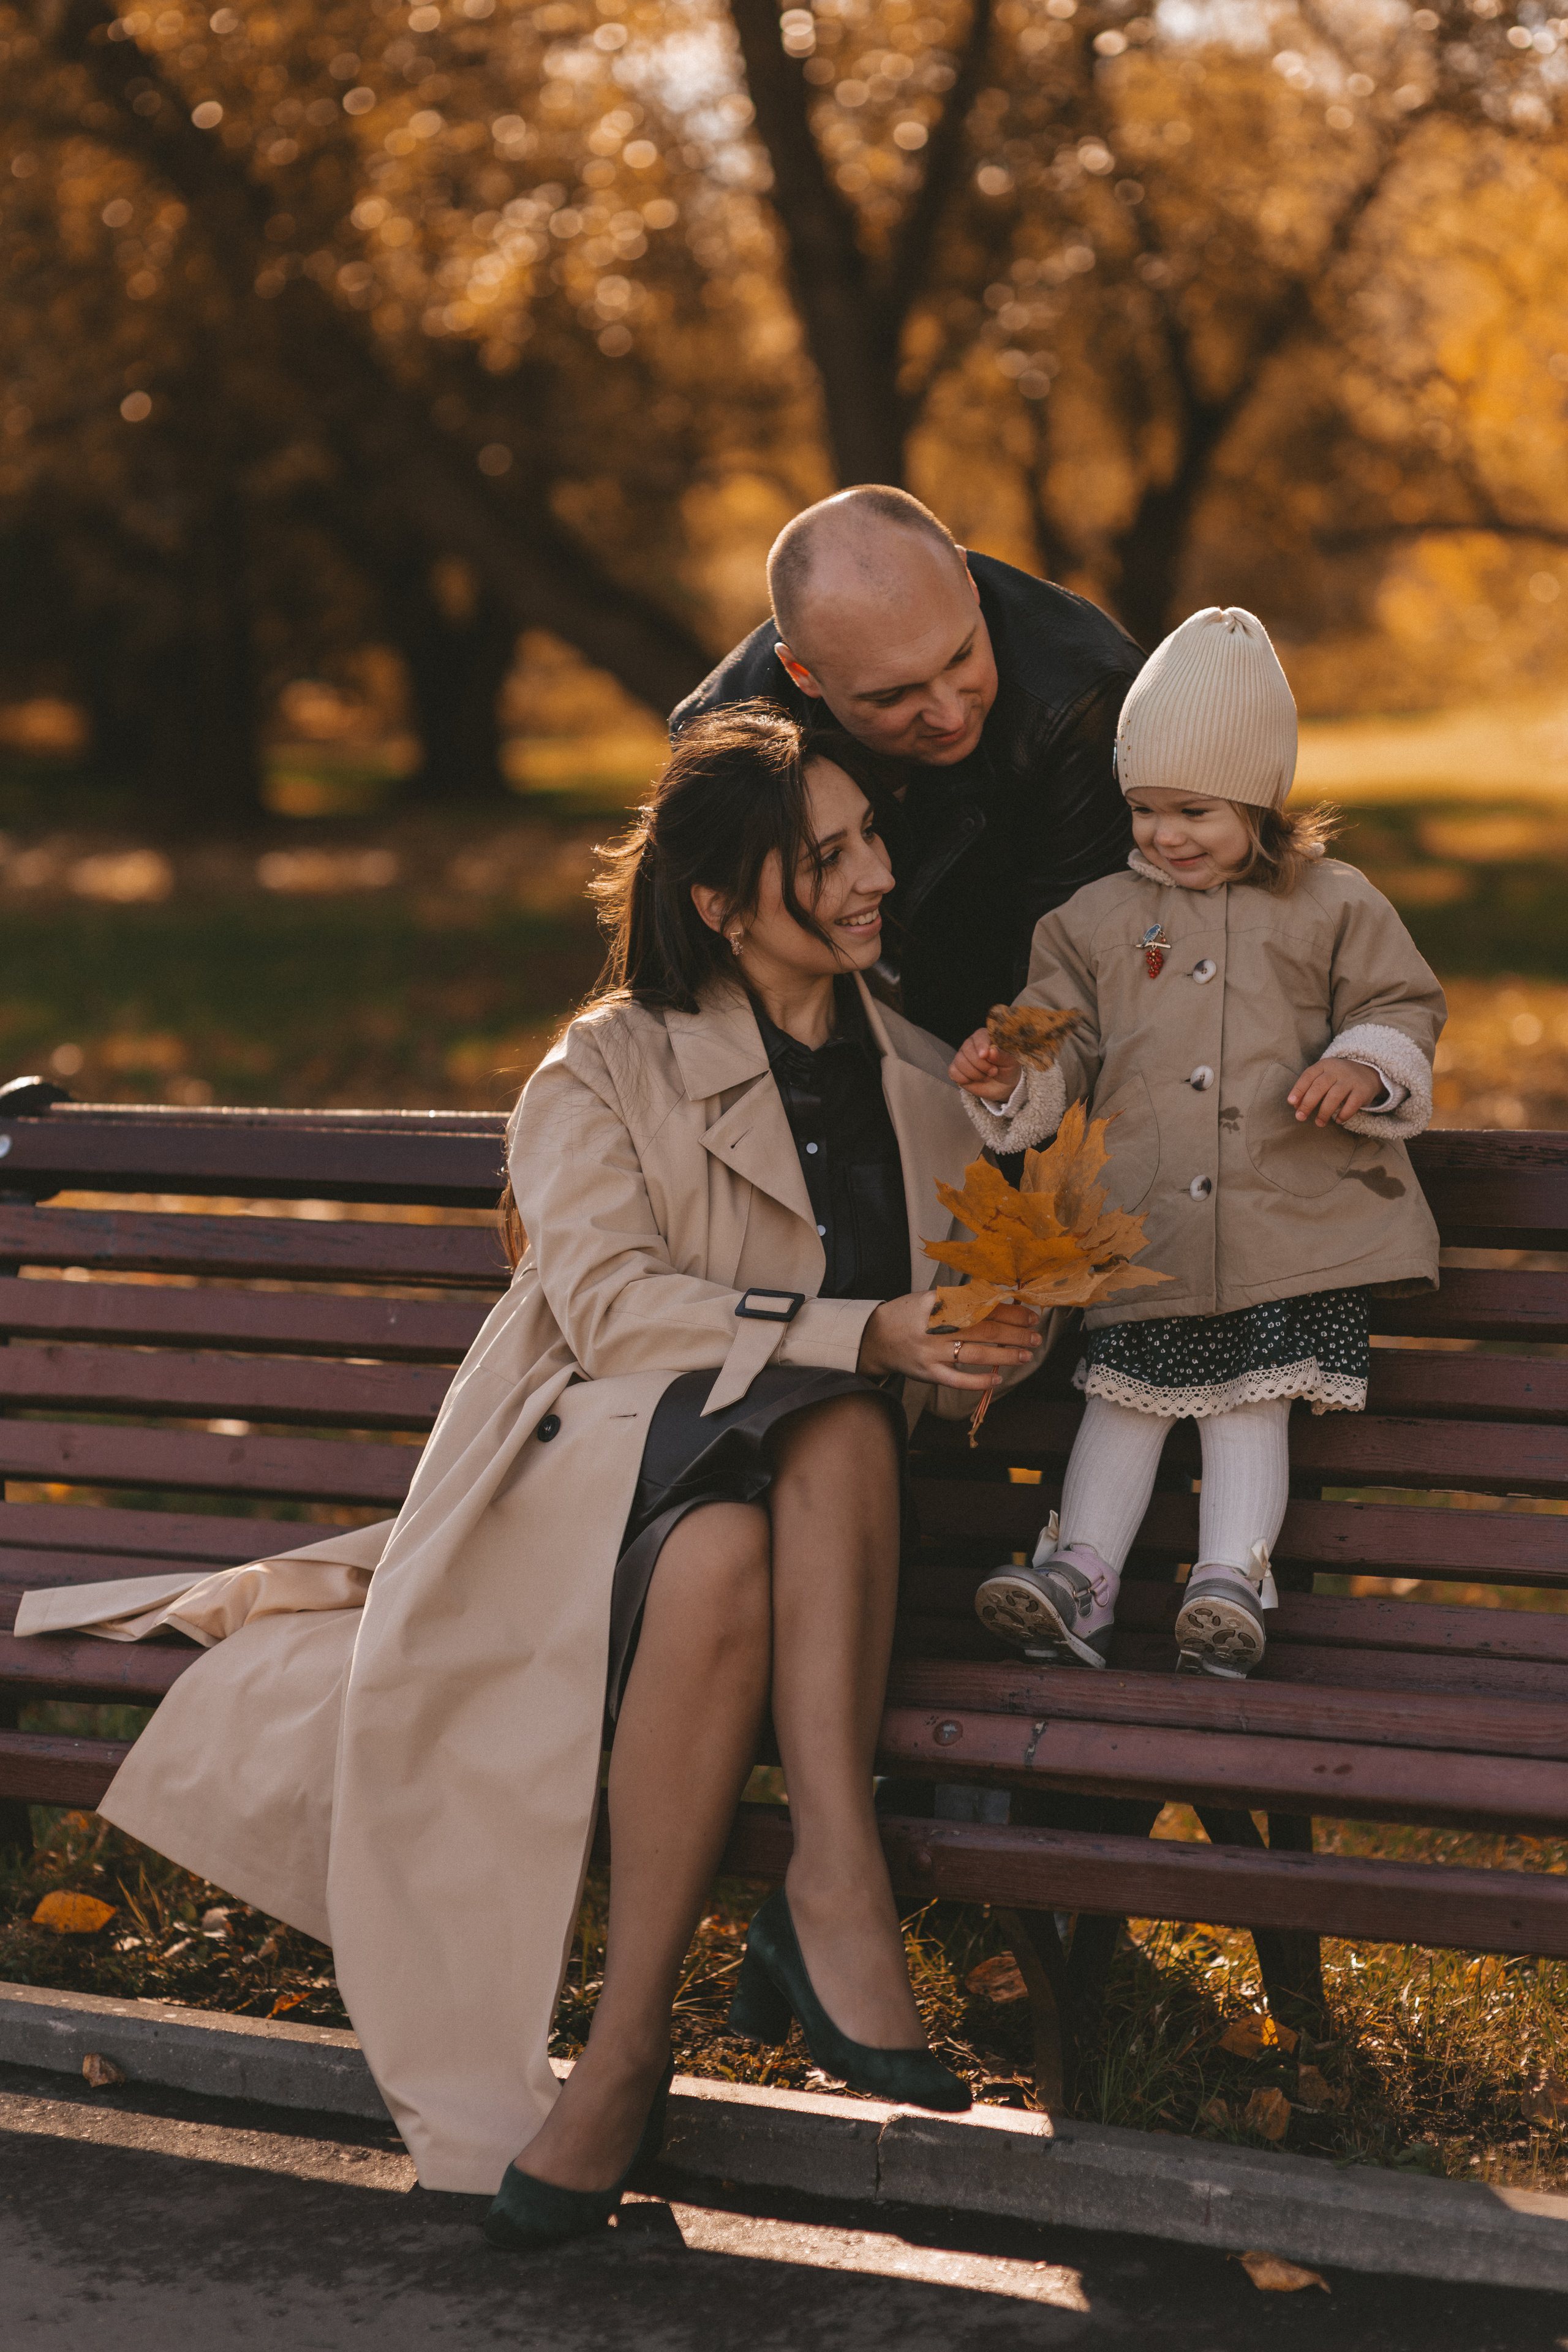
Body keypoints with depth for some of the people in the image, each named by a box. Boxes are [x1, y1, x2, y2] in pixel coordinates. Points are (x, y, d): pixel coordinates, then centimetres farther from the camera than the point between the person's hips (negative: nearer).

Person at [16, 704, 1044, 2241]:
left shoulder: (919, 1085, 18)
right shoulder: (604, 1074, 4)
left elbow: (935, 1344, 23)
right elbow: (614, 1307, -11)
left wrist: (973, 1345, -2)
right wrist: (859, 1335, -20)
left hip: (822, 1475, 3)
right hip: (597, 1464, -3)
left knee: (839, 1430, -35)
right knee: (721, 1558, -39)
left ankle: (833, 1887, -39)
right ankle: (628, 2036, -31)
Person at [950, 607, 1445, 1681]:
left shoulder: (1332, 908, 4)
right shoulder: (1099, 920, 11)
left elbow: (1402, 1007, 6)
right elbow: (1065, 1037, 12)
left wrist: (1364, 1068, -14)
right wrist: (1012, 1077, -9)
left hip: (1294, 1213, -2)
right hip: (1147, 1220, 3)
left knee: (1253, 1396, -6)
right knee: (1126, 1393, 1)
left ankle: (1231, 1577, -10)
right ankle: (1082, 1567, -3)